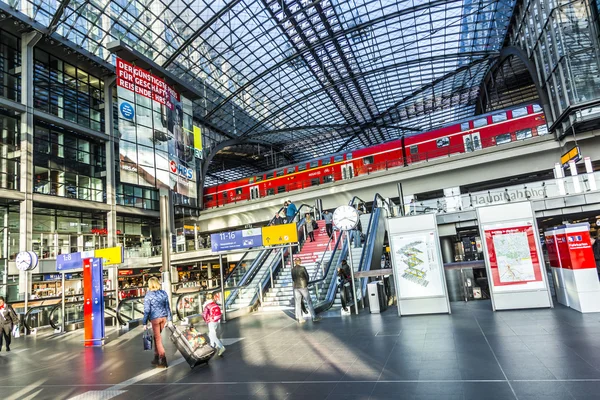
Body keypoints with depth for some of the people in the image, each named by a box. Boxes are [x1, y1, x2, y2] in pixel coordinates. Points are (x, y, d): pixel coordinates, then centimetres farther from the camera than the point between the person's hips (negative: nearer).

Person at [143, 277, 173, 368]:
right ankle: (156, 358, 25)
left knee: (158, 339, 3)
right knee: (157, 337, 19)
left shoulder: (148, 296, -10)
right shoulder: (164, 293, 2)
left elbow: (147, 310, -8)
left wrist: (145, 323, 0)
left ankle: (163, 360, 2)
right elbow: (167, 307, 6)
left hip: (155, 318, -4)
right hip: (164, 317, 4)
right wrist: (170, 319, 12)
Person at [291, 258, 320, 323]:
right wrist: (306, 283, 17)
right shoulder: (302, 268, -8)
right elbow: (307, 276, -1)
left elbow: (293, 279, 8)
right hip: (303, 286, -4)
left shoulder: (292, 270, 4)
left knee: (298, 303, 8)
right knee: (309, 302, 2)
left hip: (295, 287, 4)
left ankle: (300, 318, 9)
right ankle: (314, 317, 3)